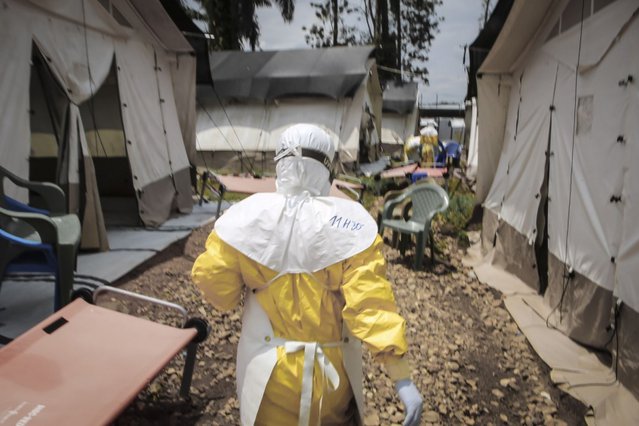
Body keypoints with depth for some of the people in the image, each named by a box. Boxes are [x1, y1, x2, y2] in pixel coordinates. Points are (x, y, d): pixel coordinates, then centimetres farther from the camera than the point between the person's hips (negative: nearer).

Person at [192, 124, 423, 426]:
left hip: (267, 369, 1)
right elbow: (371, 303, -21)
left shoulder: (246, 216, -15)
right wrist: (403, 380, -16)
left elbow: (213, 282, -6)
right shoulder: (349, 223, -18)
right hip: (330, 369, 0)